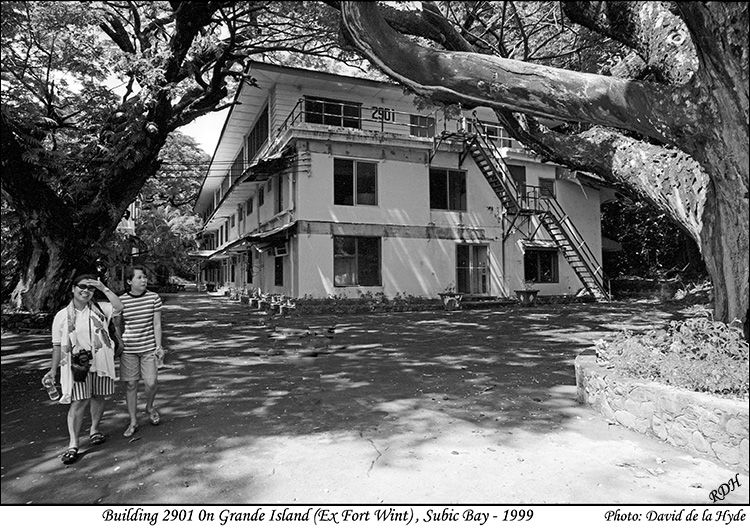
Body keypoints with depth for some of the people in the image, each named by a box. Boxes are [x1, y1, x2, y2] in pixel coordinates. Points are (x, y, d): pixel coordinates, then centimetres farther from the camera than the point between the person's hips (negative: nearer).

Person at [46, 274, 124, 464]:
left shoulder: (99, 309, 3)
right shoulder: (62, 316, -1)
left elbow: (119, 307, -16)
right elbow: (57, 345, 3)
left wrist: (104, 288, -17)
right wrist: (53, 369, 2)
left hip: (101, 363, 2)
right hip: (77, 365, -2)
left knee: (99, 398, 12)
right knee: (79, 402, -6)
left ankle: (94, 430, 33)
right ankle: (73, 444, 3)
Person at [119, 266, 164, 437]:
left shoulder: (154, 298, -3)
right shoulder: (121, 300, -4)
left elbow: (157, 324, 0)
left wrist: (159, 346, -3)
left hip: (148, 347, 0)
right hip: (128, 348, 0)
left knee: (150, 382, -3)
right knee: (131, 384, 6)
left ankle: (150, 407, 28)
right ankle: (133, 421, 20)